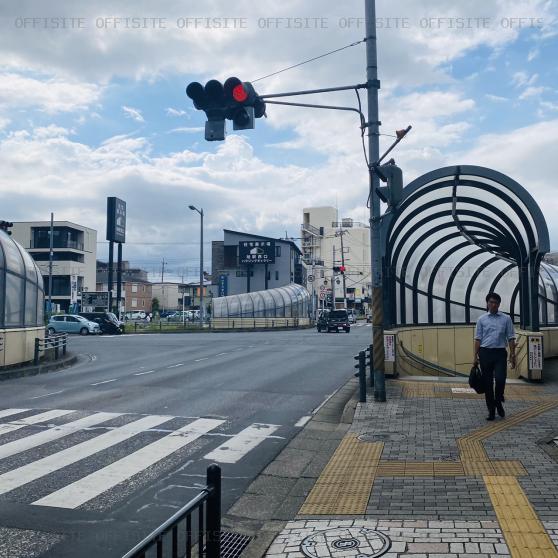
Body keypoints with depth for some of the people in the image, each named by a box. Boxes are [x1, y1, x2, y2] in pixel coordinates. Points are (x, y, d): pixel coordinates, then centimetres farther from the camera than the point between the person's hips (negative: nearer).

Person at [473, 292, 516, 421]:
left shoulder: (506, 319, 5)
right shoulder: (481, 319, 6)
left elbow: (511, 338, 5)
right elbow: (478, 339, 6)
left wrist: (512, 355, -2)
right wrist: (475, 356, 2)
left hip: (500, 353, -1)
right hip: (485, 353, 1)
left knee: (500, 379, -15)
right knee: (487, 383, 4)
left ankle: (498, 402, 14)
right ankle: (491, 410, 15)